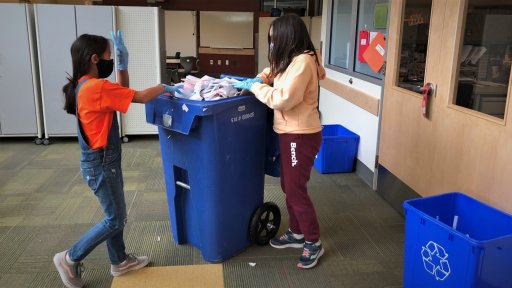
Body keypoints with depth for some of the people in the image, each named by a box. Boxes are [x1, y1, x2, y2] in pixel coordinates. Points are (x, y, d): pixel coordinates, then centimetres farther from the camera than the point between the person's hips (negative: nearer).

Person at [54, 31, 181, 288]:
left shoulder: (84, 86, 6)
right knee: (115, 220, 4)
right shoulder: (97, 87, -24)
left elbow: (124, 92, 15)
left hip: (102, 160, 10)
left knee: (116, 214, 19)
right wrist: (164, 87, -2)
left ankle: (119, 261, 34)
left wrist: (123, 63, 5)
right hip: (101, 163, -10)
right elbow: (141, 97, -19)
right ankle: (70, 259, 18)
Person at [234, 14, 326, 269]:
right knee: (288, 186, 17)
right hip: (290, 133, 10)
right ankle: (297, 233, 32)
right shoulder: (290, 60, 11)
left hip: (301, 135, -10)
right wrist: (259, 80, 2)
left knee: (296, 190, -2)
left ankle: (314, 243, 13)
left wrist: (255, 86, -14)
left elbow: (283, 99, -26)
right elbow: (274, 72, 23)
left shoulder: (303, 61, -21)